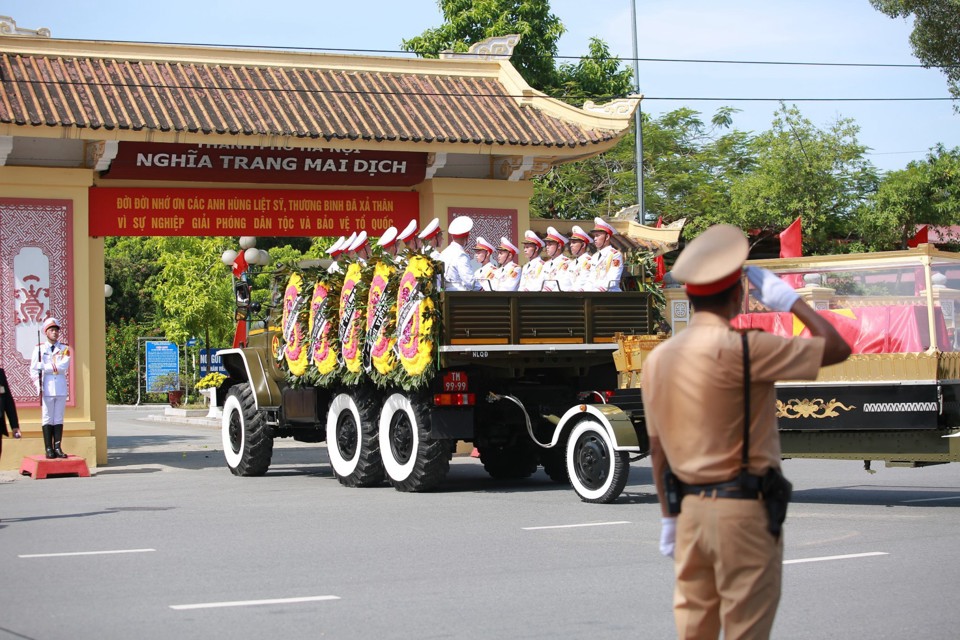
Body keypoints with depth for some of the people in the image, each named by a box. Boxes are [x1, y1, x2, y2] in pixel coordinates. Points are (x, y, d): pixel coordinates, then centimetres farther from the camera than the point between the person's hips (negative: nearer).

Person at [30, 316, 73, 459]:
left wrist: (44, 366, -12)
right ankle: (49, 449, 0)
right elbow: (33, 370, 1)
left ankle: (57, 448, 5)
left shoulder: (64, 348, 8)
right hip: (47, 388, -1)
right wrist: (38, 386, -11)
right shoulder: (39, 348, 5)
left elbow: (63, 366, -9)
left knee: (59, 419, 3)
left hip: (61, 388, 2)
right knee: (47, 419, -1)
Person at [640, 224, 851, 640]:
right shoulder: (739, 349, -15)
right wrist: (788, 298, -2)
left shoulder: (657, 358, 6)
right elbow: (836, 348, -12)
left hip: (690, 509, 7)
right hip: (742, 509, -7)